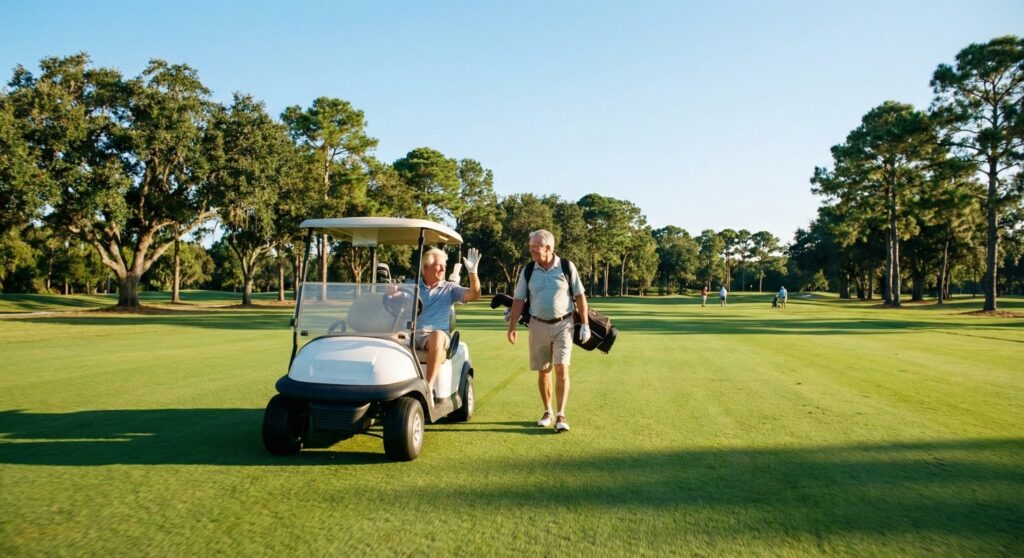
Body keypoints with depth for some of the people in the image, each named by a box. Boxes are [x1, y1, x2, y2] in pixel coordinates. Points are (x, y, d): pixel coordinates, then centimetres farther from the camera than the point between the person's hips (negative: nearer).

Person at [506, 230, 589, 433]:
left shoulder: (567, 267, -5)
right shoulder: (527, 271, 0)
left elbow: (580, 296, 0)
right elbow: (518, 300, 3)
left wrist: (585, 324, -3)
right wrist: (511, 327, -2)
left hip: (563, 325, -2)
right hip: (538, 325, 2)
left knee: (562, 369, -11)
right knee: (543, 371, 9)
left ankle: (561, 415, -5)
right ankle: (547, 411, 24)